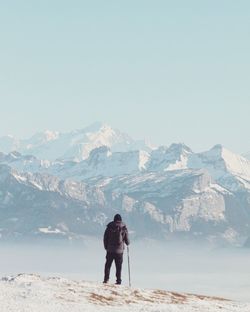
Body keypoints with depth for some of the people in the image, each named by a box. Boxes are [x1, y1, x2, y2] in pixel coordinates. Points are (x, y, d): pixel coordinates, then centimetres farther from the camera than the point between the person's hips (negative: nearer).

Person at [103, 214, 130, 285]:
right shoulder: (124, 228, -2)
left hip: (110, 249, 0)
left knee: (108, 265, 9)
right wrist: (127, 243, 27)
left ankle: (106, 279, 1)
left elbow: (105, 238, 2)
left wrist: (106, 247, 14)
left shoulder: (110, 227, -1)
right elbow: (127, 239, 4)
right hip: (119, 250, 0)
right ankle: (118, 280, 2)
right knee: (118, 266, 5)